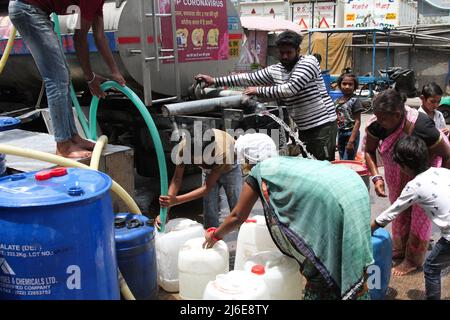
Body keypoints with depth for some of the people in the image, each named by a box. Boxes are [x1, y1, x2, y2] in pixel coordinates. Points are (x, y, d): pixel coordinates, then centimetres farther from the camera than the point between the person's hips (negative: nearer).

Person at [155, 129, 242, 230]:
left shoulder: (222, 154, -44)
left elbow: (207, 188, -35)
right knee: (209, 215, -4)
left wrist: (176, 200, -43)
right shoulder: (184, 145, -36)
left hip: (230, 168, -3)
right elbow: (177, 178, -27)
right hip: (209, 170, 3)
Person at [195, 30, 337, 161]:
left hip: (323, 125, -7)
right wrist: (215, 81, 3)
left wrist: (258, 91, -14)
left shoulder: (308, 61, -11)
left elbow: (290, 89, -23)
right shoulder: (275, 70, 8)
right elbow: (250, 78, 7)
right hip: (303, 128, 7)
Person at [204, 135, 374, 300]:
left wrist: (215, 235, 38)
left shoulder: (258, 172, 13)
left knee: (320, 270, 6)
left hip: (333, 198, -7)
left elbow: (237, 217, 22)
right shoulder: (287, 162, 32)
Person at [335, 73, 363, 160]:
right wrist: (336, 140, 12)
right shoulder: (337, 101, 8)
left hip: (351, 134, -6)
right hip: (340, 134, 6)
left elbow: (357, 121, -13)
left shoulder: (354, 100, -9)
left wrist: (351, 141, -19)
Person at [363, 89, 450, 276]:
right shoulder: (376, 124, -28)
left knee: (420, 216, 6)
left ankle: (413, 260, 23)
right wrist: (376, 177, -23)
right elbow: (369, 151, -10)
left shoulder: (421, 128, -39)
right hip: (398, 176, 5)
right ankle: (399, 250, 39)